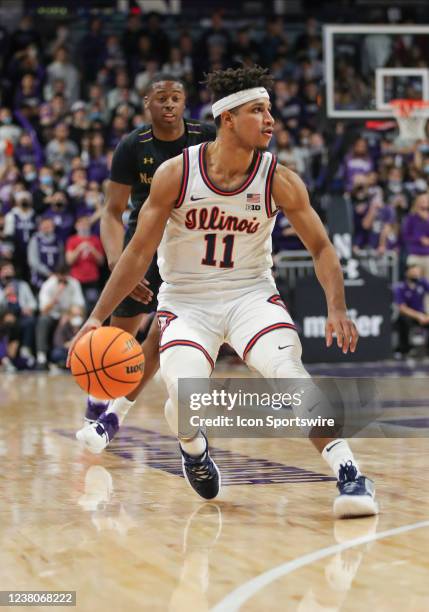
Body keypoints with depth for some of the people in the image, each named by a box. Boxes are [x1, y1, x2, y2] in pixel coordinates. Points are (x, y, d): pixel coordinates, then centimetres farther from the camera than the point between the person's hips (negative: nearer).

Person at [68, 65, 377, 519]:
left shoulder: (279, 181, -10)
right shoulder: (175, 174, -13)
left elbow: (321, 248, -1)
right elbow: (139, 252, -7)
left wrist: (337, 308, -18)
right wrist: (97, 317, -12)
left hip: (251, 294, 1)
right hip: (186, 299, -1)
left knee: (289, 372, -27)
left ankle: (349, 475, -22)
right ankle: (192, 447, 15)